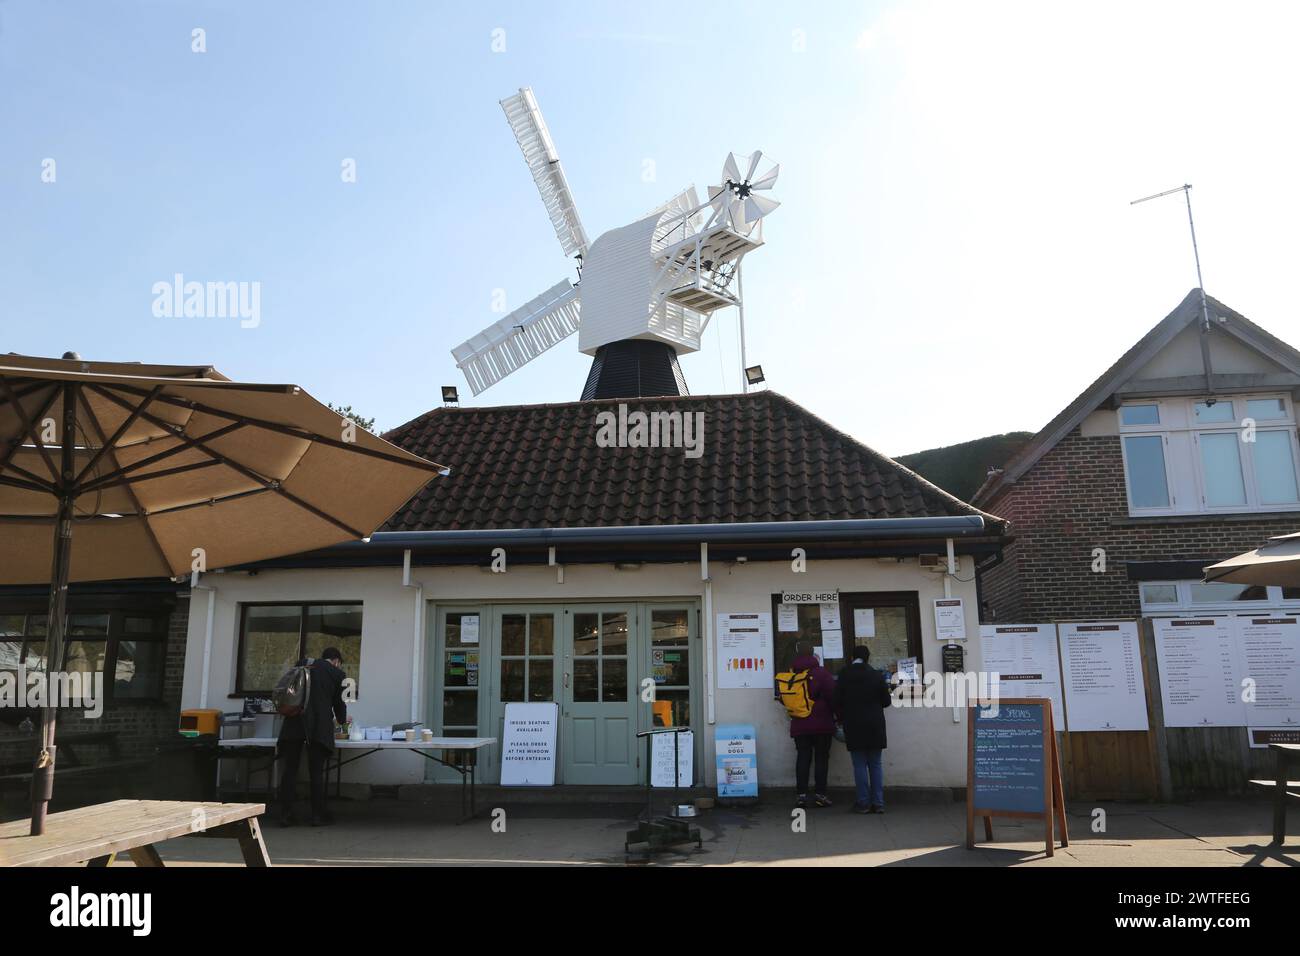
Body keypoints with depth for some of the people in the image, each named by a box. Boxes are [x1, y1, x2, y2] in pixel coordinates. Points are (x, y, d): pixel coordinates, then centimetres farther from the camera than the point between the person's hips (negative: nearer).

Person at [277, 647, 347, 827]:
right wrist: (342, 720, 32)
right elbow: (339, 702, 12)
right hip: (319, 726, -3)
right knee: (316, 772, 3)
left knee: (289, 770, 6)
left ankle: (286, 815, 6)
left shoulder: (302, 664, 16)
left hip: (293, 724, 3)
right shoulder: (337, 673, 7)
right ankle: (318, 815, 6)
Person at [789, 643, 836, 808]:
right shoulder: (821, 673, -9)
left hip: (799, 725, 3)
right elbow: (833, 695, -9)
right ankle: (820, 793, 4)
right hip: (822, 724, -3)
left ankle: (802, 794, 3)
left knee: (802, 758, 7)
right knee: (821, 758, 5)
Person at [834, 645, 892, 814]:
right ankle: (878, 803, 7)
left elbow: (837, 701, -1)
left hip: (854, 726, -1)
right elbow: (886, 701, 3)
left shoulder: (844, 675, -3)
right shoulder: (877, 675, -2)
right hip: (875, 726, 1)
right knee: (875, 765, 9)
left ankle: (863, 803, 2)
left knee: (860, 765, 3)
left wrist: (842, 718, 14)